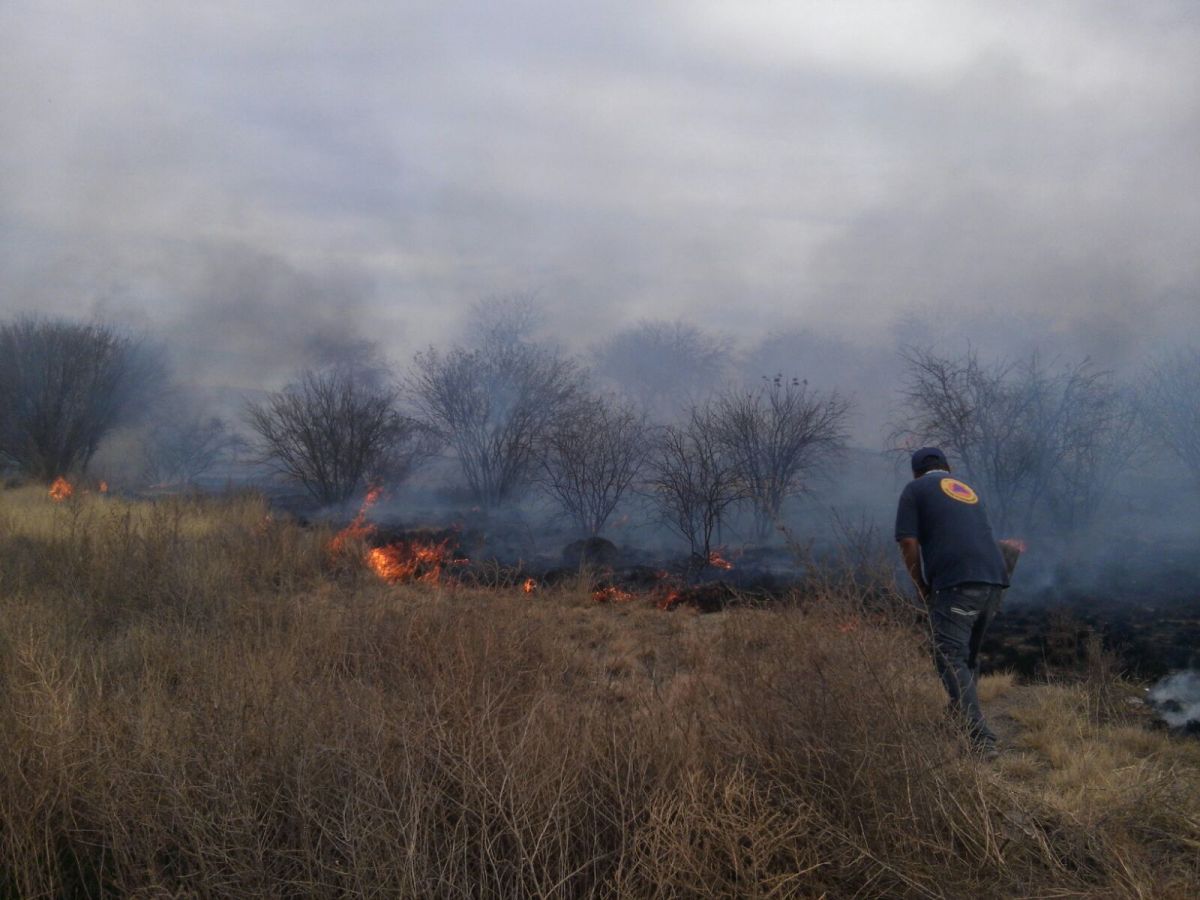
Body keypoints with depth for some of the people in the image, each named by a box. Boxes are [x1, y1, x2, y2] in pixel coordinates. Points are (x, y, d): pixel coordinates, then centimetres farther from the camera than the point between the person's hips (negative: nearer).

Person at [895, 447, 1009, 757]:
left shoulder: (915, 489, 10)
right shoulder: (968, 489, 28)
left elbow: (909, 544, 1)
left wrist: (922, 587, 13)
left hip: (957, 582, -7)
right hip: (995, 579, 7)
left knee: (953, 659, -8)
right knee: (969, 655, 21)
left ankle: (982, 739, -18)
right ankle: (962, 711, 32)